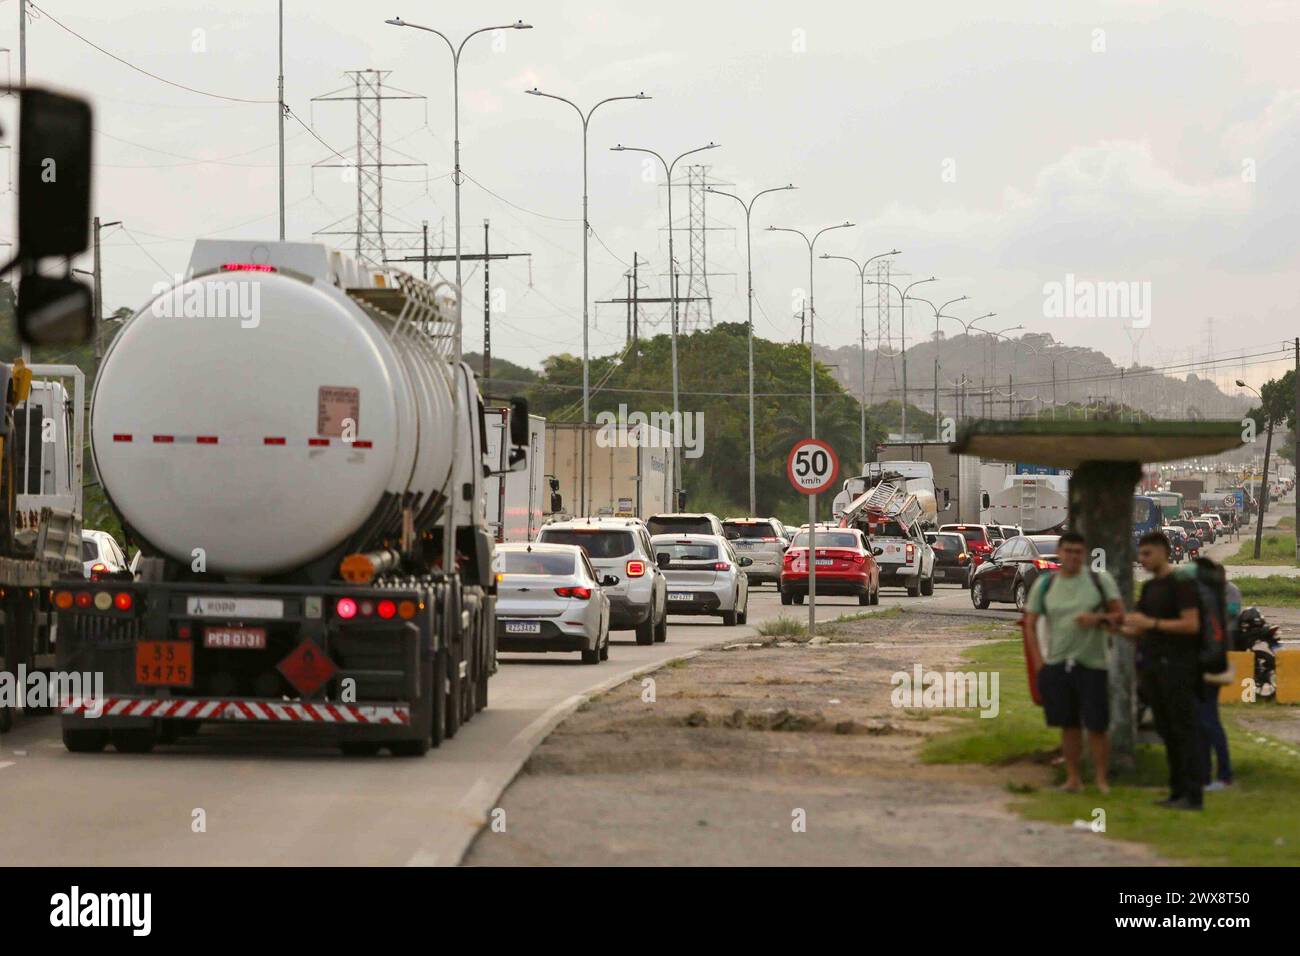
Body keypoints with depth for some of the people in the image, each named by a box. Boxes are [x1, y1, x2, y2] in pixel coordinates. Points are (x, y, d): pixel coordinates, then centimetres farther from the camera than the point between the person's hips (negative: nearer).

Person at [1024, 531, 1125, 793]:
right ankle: (1073, 778, 15)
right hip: (1056, 665, 2)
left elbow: (1120, 614, 1)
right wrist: (1037, 659, -1)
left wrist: (1098, 619, -20)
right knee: (1068, 725, 7)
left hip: (1091, 663, -2)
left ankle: (1101, 779, 3)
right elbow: (1030, 623, 9)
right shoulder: (1044, 584, 6)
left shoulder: (1101, 581, 1)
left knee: (1097, 726, -5)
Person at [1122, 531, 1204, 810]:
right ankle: (1177, 792, 12)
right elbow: (1138, 630, 16)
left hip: (1177, 668, -8)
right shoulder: (1149, 588, 16)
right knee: (1167, 732, 8)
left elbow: (1192, 625, -17)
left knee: (1185, 731, -6)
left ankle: (1192, 795, -5)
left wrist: (1150, 622, -19)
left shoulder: (1181, 583, -9)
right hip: (1153, 668, 8)